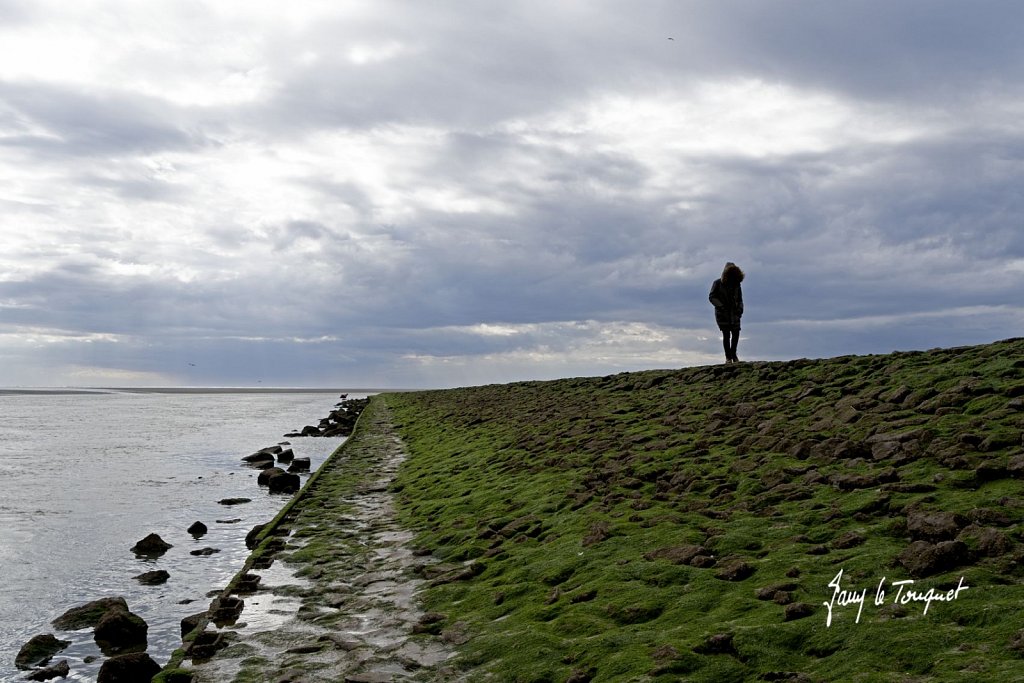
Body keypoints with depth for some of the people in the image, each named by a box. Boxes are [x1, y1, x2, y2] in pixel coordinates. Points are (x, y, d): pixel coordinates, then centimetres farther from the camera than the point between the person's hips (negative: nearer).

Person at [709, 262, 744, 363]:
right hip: (722, 313, -3)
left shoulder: (737, 284, 10)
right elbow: (711, 297, -5)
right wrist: (721, 306, -15)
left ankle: (733, 354, 18)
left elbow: (739, 299, 17)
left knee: (736, 333, -3)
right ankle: (728, 357, 5)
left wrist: (740, 308, 0)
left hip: (734, 313, 4)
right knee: (726, 334, -6)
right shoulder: (718, 283, -2)